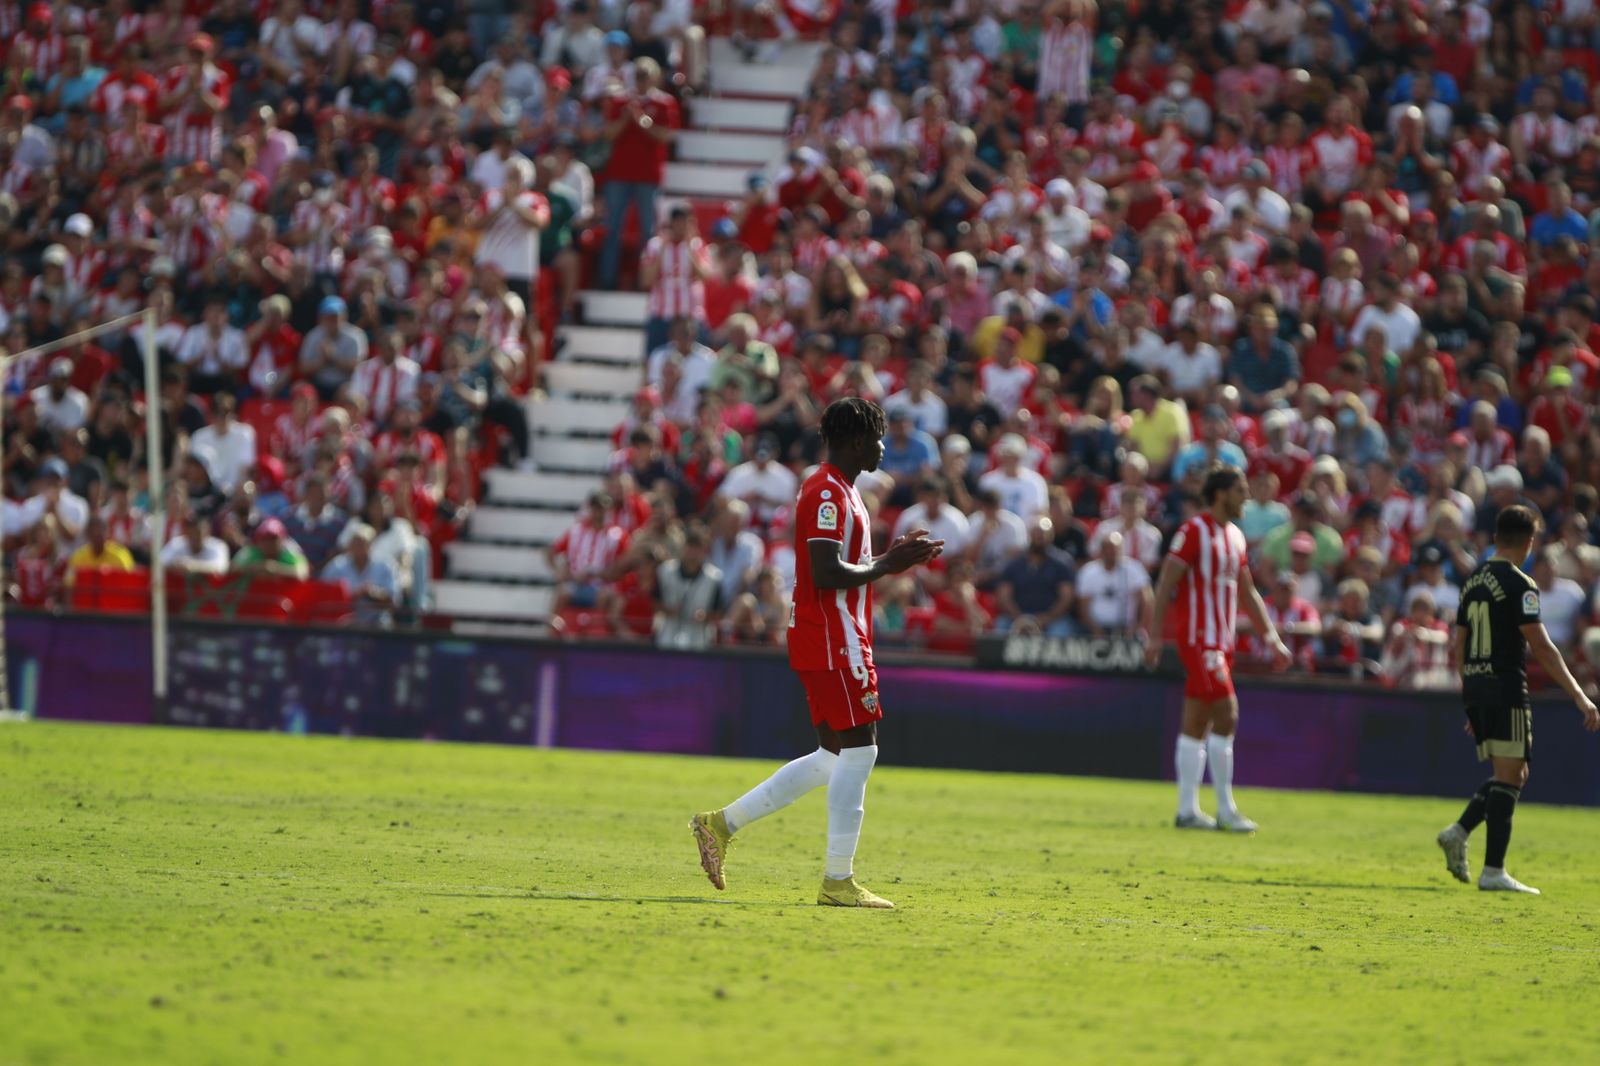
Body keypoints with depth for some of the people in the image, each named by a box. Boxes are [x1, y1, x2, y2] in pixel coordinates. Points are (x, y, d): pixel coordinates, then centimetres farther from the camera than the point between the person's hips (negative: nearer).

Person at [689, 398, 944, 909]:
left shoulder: (839, 492, 19)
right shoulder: (828, 493, -15)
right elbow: (827, 573, -24)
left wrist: (890, 558, 13)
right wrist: (885, 566, -14)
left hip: (835, 643, 11)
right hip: (833, 642, -11)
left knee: (835, 759, 12)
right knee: (857, 752, -8)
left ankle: (722, 824, 15)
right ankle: (838, 881, -5)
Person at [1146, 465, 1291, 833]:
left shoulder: (1235, 537, 15)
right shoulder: (1193, 532, -10)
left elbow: (1247, 592, 22)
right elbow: (1165, 584, -12)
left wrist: (1271, 637, 18)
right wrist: (1155, 634, -17)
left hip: (1221, 642, 8)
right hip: (1199, 639, -8)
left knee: (1197, 725, 9)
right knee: (1226, 715, -14)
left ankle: (1187, 810, 11)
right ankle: (1225, 810, -11)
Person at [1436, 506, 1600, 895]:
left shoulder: (1473, 581, 14)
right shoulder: (1519, 585, -10)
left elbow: (1459, 647, 18)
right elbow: (1541, 647, -15)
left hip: (1476, 688, 8)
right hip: (1506, 688, -8)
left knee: (1511, 774, 17)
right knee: (1509, 778, -4)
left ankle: (1460, 831, -1)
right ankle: (1493, 871, -7)